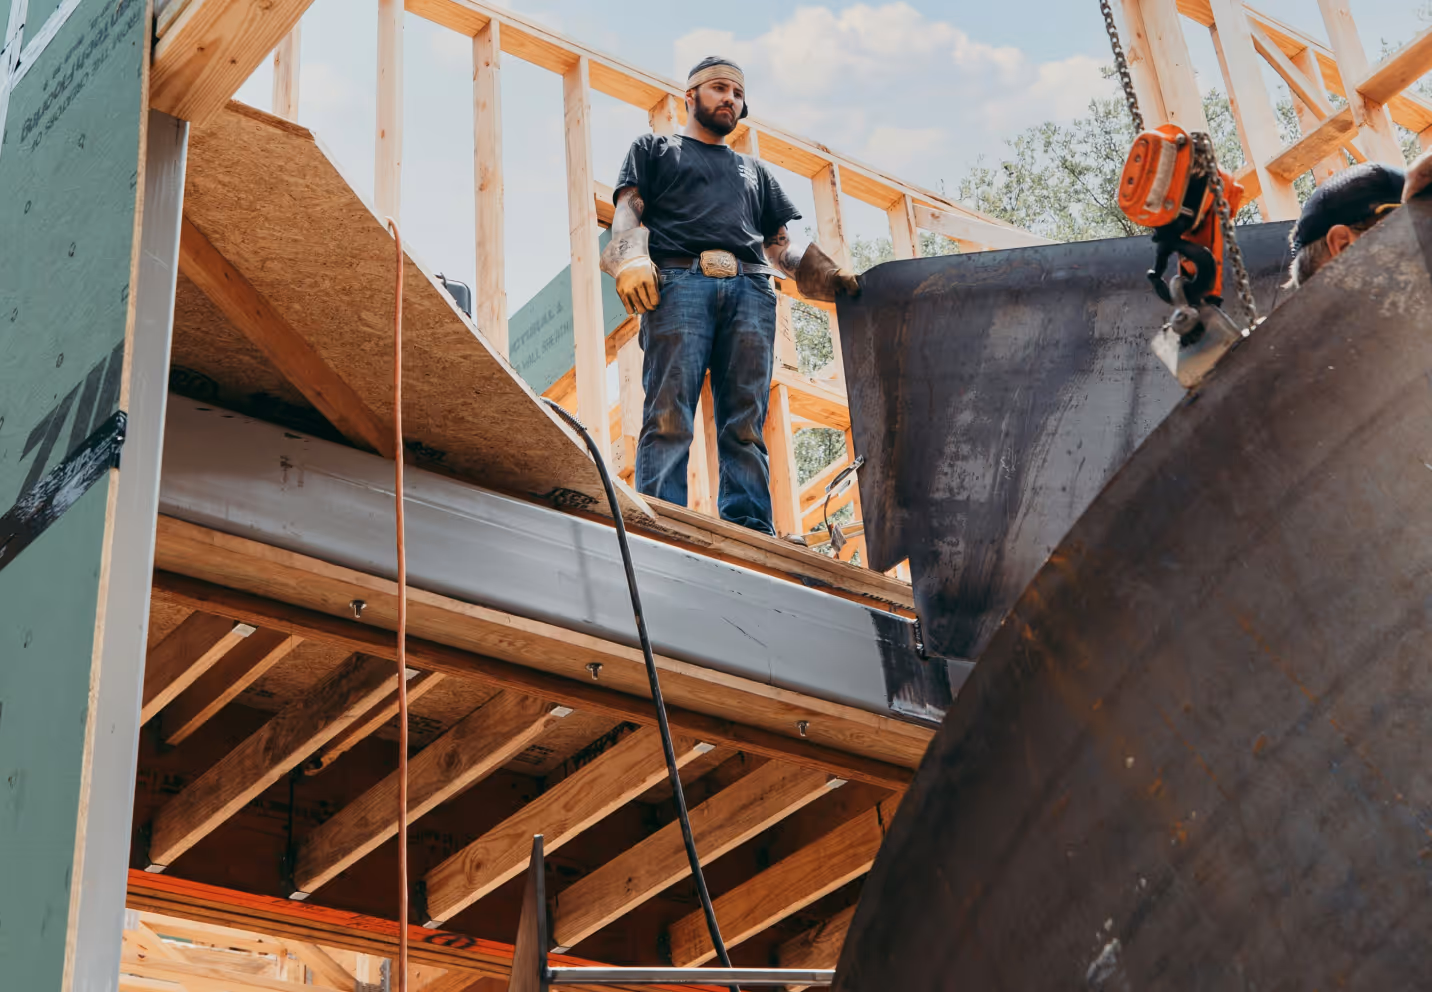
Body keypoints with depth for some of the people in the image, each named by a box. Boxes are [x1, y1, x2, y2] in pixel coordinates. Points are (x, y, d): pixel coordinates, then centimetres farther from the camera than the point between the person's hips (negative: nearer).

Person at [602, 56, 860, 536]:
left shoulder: (754, 170, 37)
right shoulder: (655, 149, 27)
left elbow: (780, 245, 28)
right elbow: (627, 211, 10)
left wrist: (829, 276, 9)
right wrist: (631, 259, -12)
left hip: (749, 289, 4)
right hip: (679, 281, -3)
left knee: (746, 420, -10)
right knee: (669, 413, -17)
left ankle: (749, 529, -18)